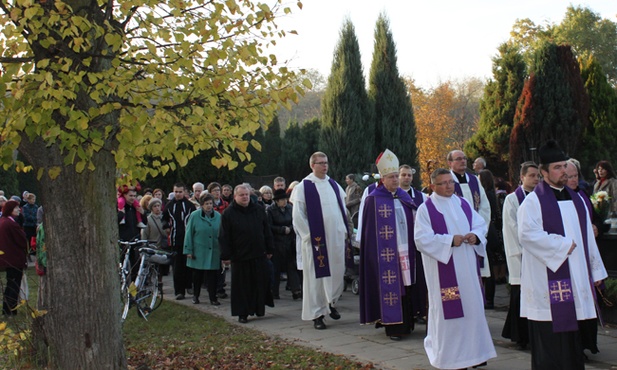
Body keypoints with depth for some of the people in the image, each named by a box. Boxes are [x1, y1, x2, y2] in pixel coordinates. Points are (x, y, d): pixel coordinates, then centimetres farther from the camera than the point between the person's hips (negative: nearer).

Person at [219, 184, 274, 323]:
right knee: (242, 286, 2)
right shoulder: (228, 213, -4)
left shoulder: (258, 210, 6)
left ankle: (259, 309, 22)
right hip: (239, 256, -3)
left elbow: (267, 232, 11)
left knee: (261, 284, 7)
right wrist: (225, 256, -9)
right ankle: (242, 313, 11)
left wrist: (269, 249, 9)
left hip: (259, 255, 3)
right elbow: (224, 237, -5)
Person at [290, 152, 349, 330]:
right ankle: (317, 314, 8)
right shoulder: (303, 187, -4)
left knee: (337, 273, 8)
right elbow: (298, 215, -7)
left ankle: (330, 303, 32)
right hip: (316, 240, -5)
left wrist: (344, 230, 8)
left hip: (336, 238, 5)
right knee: (316, 276, 0)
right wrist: (309, 236, -11)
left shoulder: (334, 185, 11)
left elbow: (342, 208, 17)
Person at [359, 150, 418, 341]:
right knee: (390, 287, -3)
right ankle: (392, 326, 5)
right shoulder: (373, 200, -5)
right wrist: (375, 254, -11)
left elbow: (412, 221, 14)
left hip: (405, 250, 5)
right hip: (386, 253, -5)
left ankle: (406, 323, 18)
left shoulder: (404, 196, 12)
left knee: (406, 285, 8)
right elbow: (370, 231, -6)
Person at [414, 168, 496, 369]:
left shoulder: (464, 204, 11)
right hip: (443, 269, -5)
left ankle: (474, 351, 20)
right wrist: (450, 240, -20)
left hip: (467, 267, 5)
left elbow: (481, 224, 13)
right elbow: (422, 238, -14)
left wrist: (476, 235, -9)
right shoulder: (426, 209, -6)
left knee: (473, 306, 8)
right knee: (448, 309, -2)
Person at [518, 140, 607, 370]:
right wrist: (563, 245, -16)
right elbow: (527, 233, -21)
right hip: (548, 282, -6)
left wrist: (595, 270, 17)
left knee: (573, 341, 10)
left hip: (577, 278, 7)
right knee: (550, 340, -2)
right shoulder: (534, 201, -7)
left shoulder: (576, 200, 15)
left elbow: (587, 237, 18)